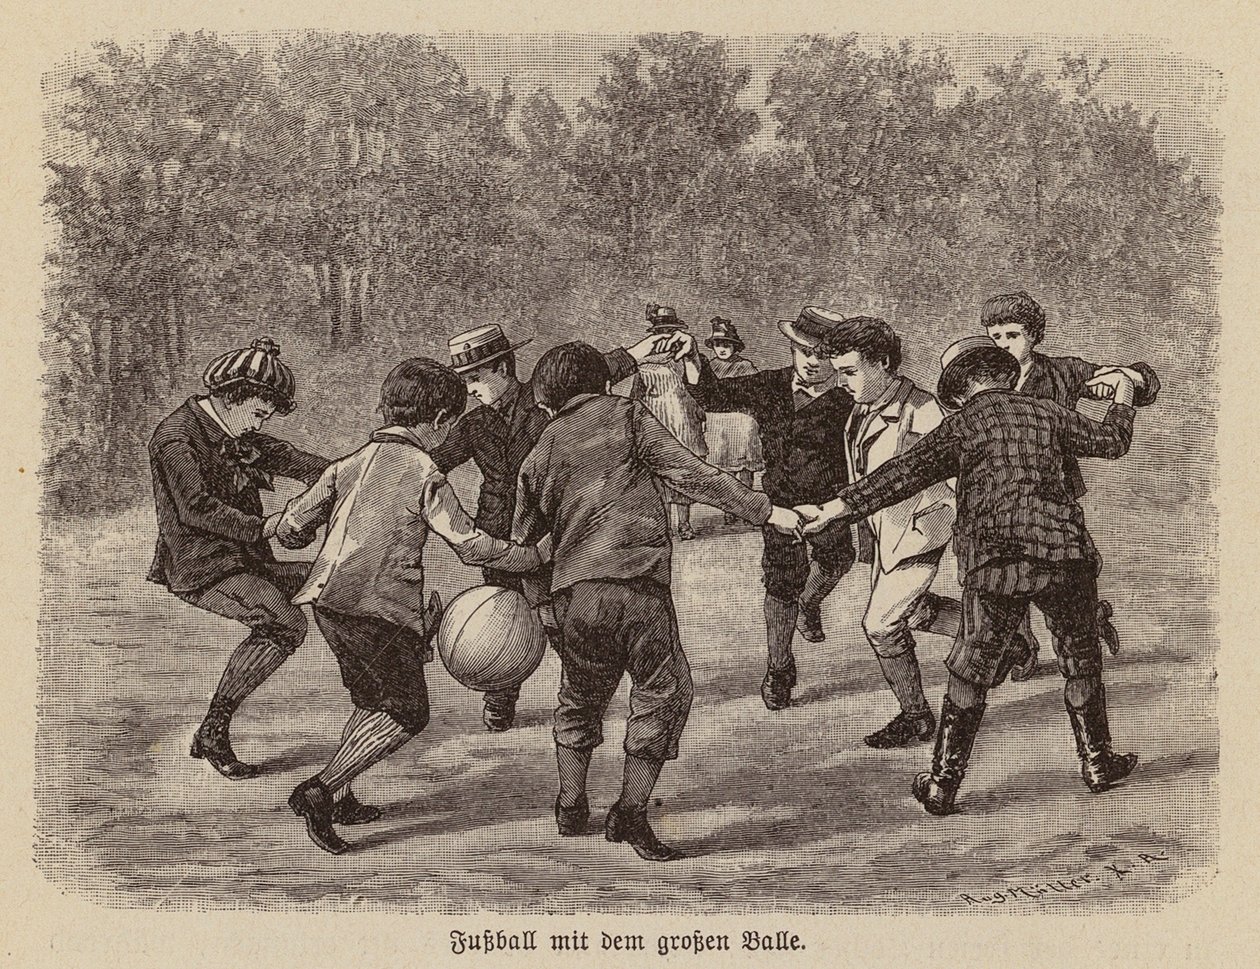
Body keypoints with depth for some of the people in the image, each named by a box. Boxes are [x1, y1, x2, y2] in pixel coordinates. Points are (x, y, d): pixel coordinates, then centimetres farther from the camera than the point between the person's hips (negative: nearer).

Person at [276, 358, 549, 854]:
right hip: (379, 608, -7)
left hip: (328, 600, 8)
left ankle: (339, 798, 22)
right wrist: (535, 557, 3)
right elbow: (471, 545, -8)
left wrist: (282, 532, 37)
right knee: (407, 712, 3)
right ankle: (322, 790, -7)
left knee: (373, 701, 22)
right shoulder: (424, 474, -6)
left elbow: (292, 525, 13)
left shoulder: (352, 463, 12)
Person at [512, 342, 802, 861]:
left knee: (580, 697, 22)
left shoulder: (540, 454, 16)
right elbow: (690, 473, -5)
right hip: (637, 582, -4)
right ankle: (630, 812, 4)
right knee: (663, 692, 7)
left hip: (573, 594, 5)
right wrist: (763, 509, -4)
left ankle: (571, 808, 31)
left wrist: (540, 605, 31)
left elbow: (523, 541, 20)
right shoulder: (626, 416, 6)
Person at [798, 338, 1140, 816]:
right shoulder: (1046, 412, 12)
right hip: (1064, 552, 2)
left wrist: (831, 510, -4)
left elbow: (903, 473, -4)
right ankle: (1098, 763, 33)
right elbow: (1111, 441, 24)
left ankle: (942, 785, 10)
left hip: (994, 563, -2)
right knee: (1081, 663, 21)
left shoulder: (960, 426, 4)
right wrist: (1123, 392, 42)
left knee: (970, 675, 7)